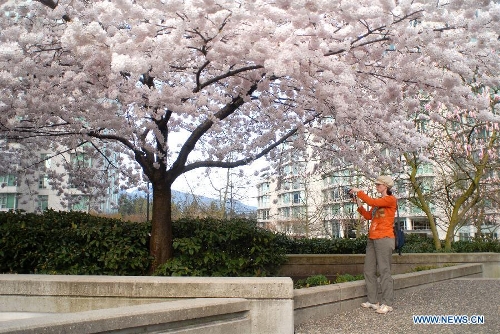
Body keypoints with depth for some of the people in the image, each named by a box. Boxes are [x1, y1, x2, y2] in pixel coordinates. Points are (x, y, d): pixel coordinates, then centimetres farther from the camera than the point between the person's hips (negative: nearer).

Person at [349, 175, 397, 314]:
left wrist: (359, 192, -9)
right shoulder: (378, 201, 20)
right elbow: (368, 216, 16)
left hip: (384, 239, -8)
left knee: (384, 271, -7)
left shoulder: (391, 199, -4)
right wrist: (359, 204, 7)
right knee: (368, 270, 6)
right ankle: (373, 301, 12)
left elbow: (372, 202, -17)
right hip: (372, 239, 9)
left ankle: (387, 303, -3)